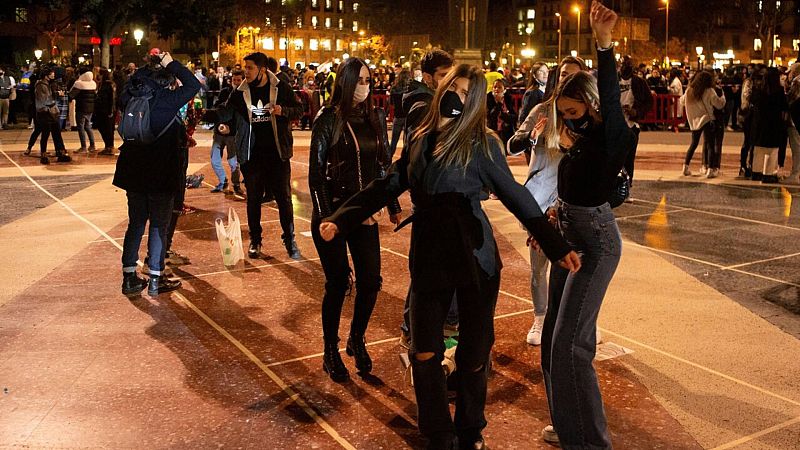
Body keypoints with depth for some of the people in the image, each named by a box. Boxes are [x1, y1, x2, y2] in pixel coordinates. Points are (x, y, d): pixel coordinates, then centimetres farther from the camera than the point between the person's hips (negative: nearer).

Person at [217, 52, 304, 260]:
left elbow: (299, 110, 4)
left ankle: (290, 240, 16)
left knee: (284, 198, 3)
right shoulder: (240, 93, 4)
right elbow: (226, 112, 6)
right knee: (253, 199, 10)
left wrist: (283, 111, -16)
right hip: (251, 155, 2)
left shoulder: (281, 88, -1)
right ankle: (255, 241, 23)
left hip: (277, 153, -2)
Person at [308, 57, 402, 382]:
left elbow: (385, 164, 11)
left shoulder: (376, 117, 6)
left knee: (370, 281, 1)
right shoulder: (329, 119, -6)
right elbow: (316, 171, -7)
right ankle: (331, 352, 19)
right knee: (338, 282, 2)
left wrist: (393, 206, 8)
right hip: (333, 212, -4)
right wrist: (325, 216, -13)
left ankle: (357, 340, 25)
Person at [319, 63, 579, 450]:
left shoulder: (480, 144, -7)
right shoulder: (420, 139, 7)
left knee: (473, 352, 7)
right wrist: (340, 220, 4)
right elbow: (388, 185, 10)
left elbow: (516, 197, -5)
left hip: (474, 257, -3)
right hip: (428, 255, 4)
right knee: (424, 353, 3)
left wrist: (556, 247, -10)